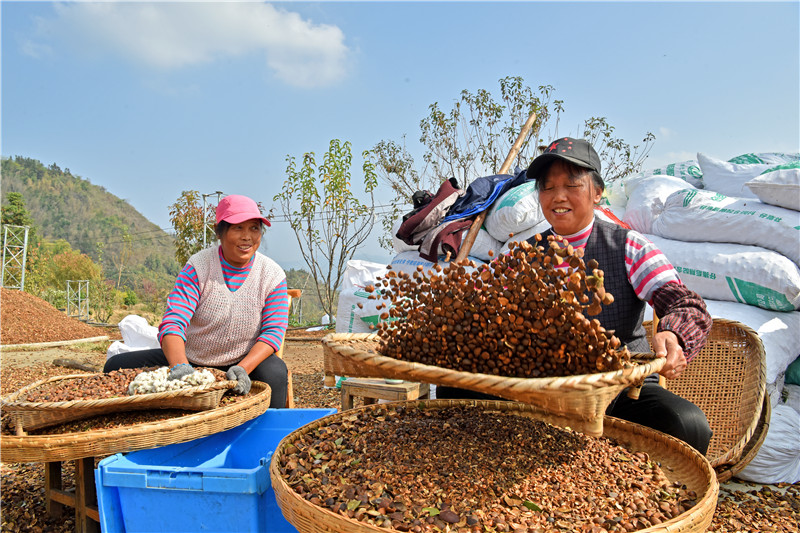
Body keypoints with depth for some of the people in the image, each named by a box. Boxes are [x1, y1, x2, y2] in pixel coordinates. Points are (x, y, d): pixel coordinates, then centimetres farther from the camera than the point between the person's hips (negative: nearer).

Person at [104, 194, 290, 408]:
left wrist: (243, 369, -30)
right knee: (116, 366, -8)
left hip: (247, 362, -1)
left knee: (275, 373, -34)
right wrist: (180, 366, -40)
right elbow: (173, 321, -20)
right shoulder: (198, 266, -11)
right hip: (190, 360, 2)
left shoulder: (273, 275, -9)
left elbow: (273, 331, -12)